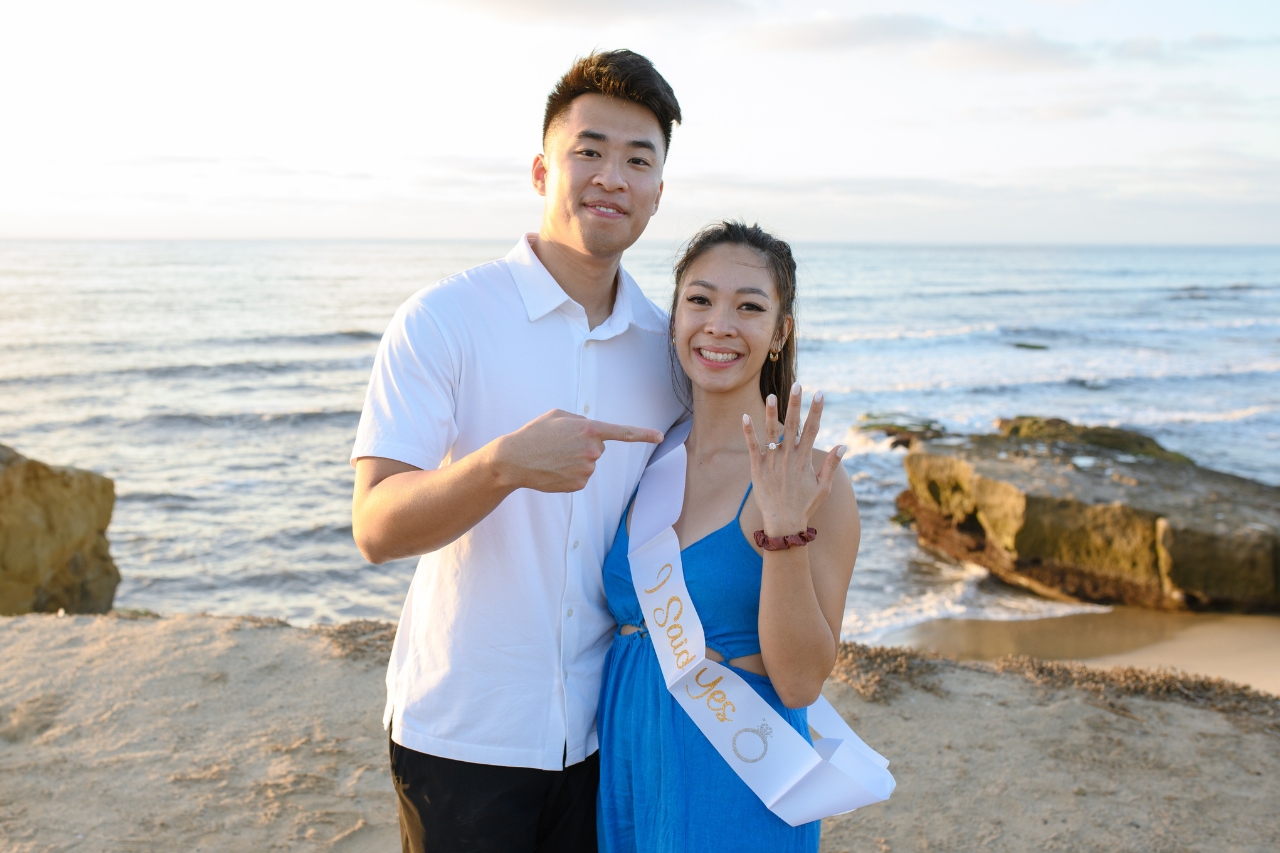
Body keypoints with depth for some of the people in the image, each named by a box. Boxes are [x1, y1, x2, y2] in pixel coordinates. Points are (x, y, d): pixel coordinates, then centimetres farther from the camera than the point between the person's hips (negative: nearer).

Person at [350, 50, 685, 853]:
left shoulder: (665, 344, 2)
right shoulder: (444, 319, -11)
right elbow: (377, 529, -19)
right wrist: (503, 465, -35)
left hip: (603, 731, 4)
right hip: (460, 734, -4)